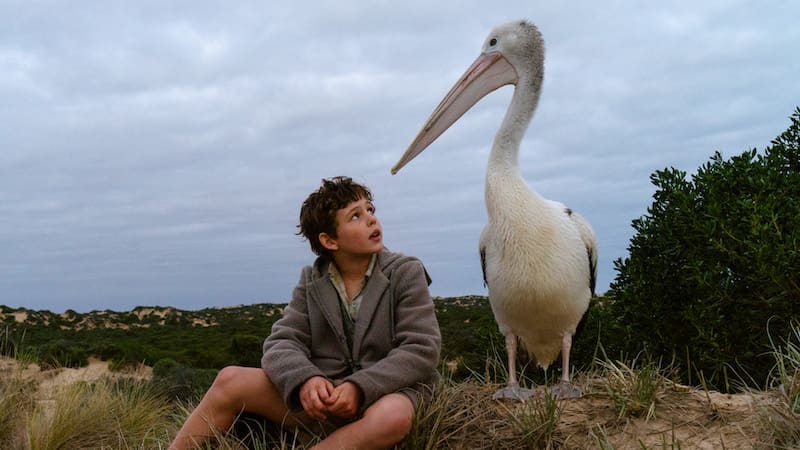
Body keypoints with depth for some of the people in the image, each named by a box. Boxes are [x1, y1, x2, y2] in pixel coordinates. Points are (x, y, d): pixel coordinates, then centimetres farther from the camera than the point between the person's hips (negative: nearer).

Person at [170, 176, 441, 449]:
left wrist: (359, 387, -25)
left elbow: (422, 350, -12)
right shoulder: (312, 280, 6)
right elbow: (282, 342, -2)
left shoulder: (405, 273, -4)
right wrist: (305, 379, -25)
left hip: (387, 392, -3)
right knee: (231, 380, -14)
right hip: (324, 395, 3)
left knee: (392, 417, -39)